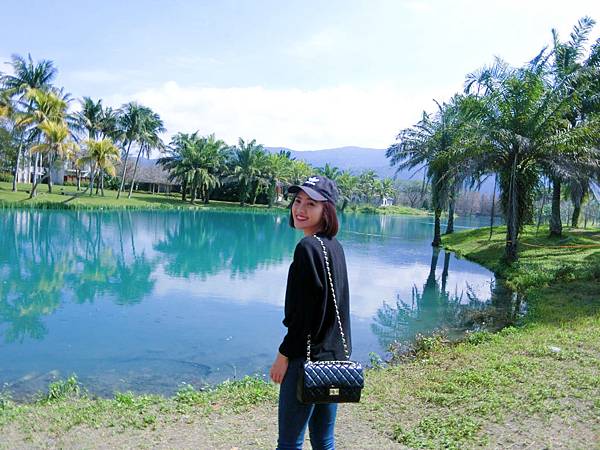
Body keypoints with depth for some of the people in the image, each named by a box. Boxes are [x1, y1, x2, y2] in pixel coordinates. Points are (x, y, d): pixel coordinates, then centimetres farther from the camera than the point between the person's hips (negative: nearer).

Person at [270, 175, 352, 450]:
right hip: (335, 355, 9)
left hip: (308, 358, -9)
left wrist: (284, 355, -10)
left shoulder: (309, 247, -17)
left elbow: (305, 312, -19)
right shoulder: (335, 246, 8)